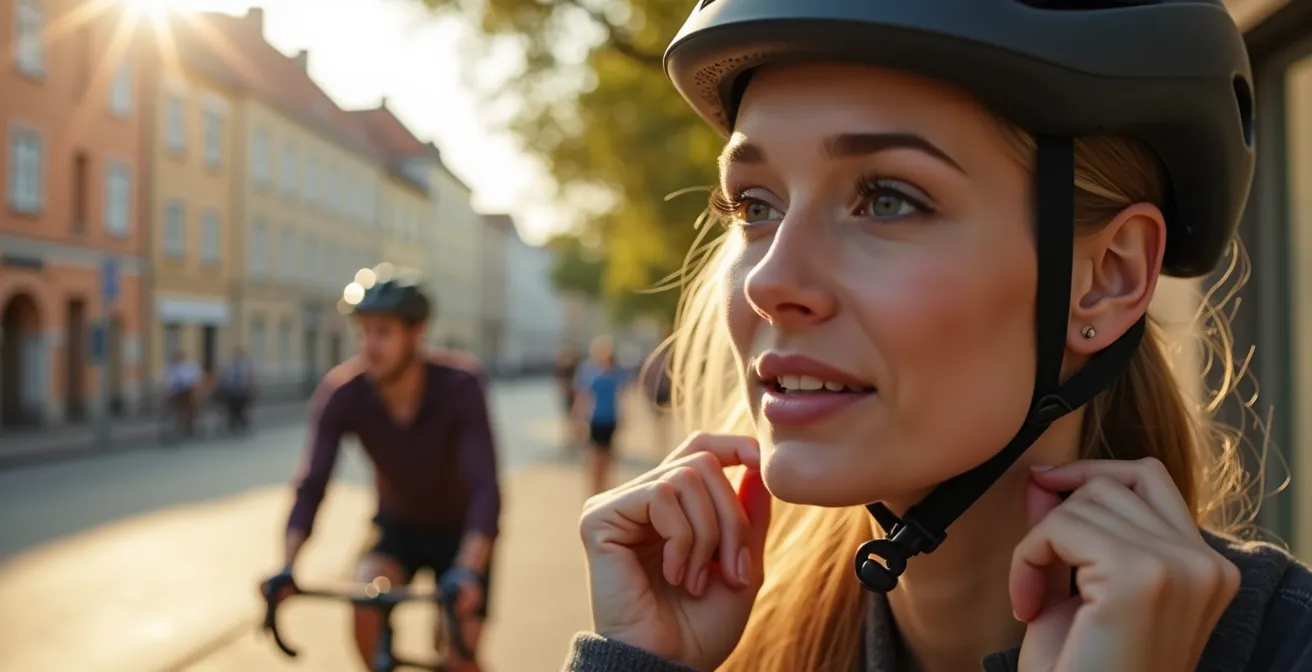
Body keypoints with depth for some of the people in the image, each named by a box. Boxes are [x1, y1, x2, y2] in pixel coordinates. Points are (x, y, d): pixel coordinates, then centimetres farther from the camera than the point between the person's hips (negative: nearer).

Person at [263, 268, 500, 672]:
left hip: (459, 530, -2)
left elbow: (485, 487, -36)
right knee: (366, 595, -26)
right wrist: (287, 568, -39)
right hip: (397, 525, 2)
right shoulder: (342, 393, -23)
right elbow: (311, 485, -25)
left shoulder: (458, 384, -30)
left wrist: (468, 571, -49)